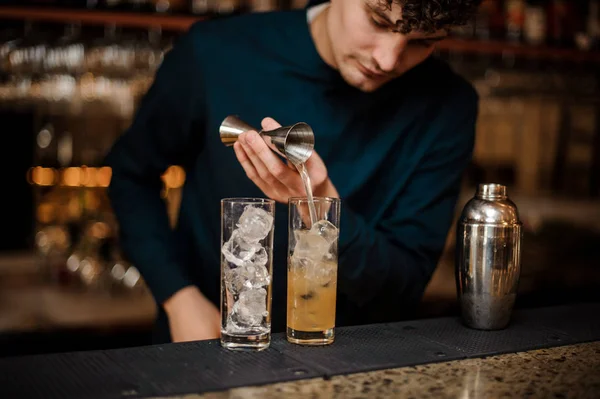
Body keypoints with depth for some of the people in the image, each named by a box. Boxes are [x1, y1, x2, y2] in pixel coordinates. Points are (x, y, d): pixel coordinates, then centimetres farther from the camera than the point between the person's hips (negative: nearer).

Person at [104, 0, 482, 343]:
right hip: (202, 348, 0)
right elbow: (132, 173, 4)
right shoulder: (216, 54, -11)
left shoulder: (447, 106, -10)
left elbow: (404, 291, -10)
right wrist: (179, 297, -8)